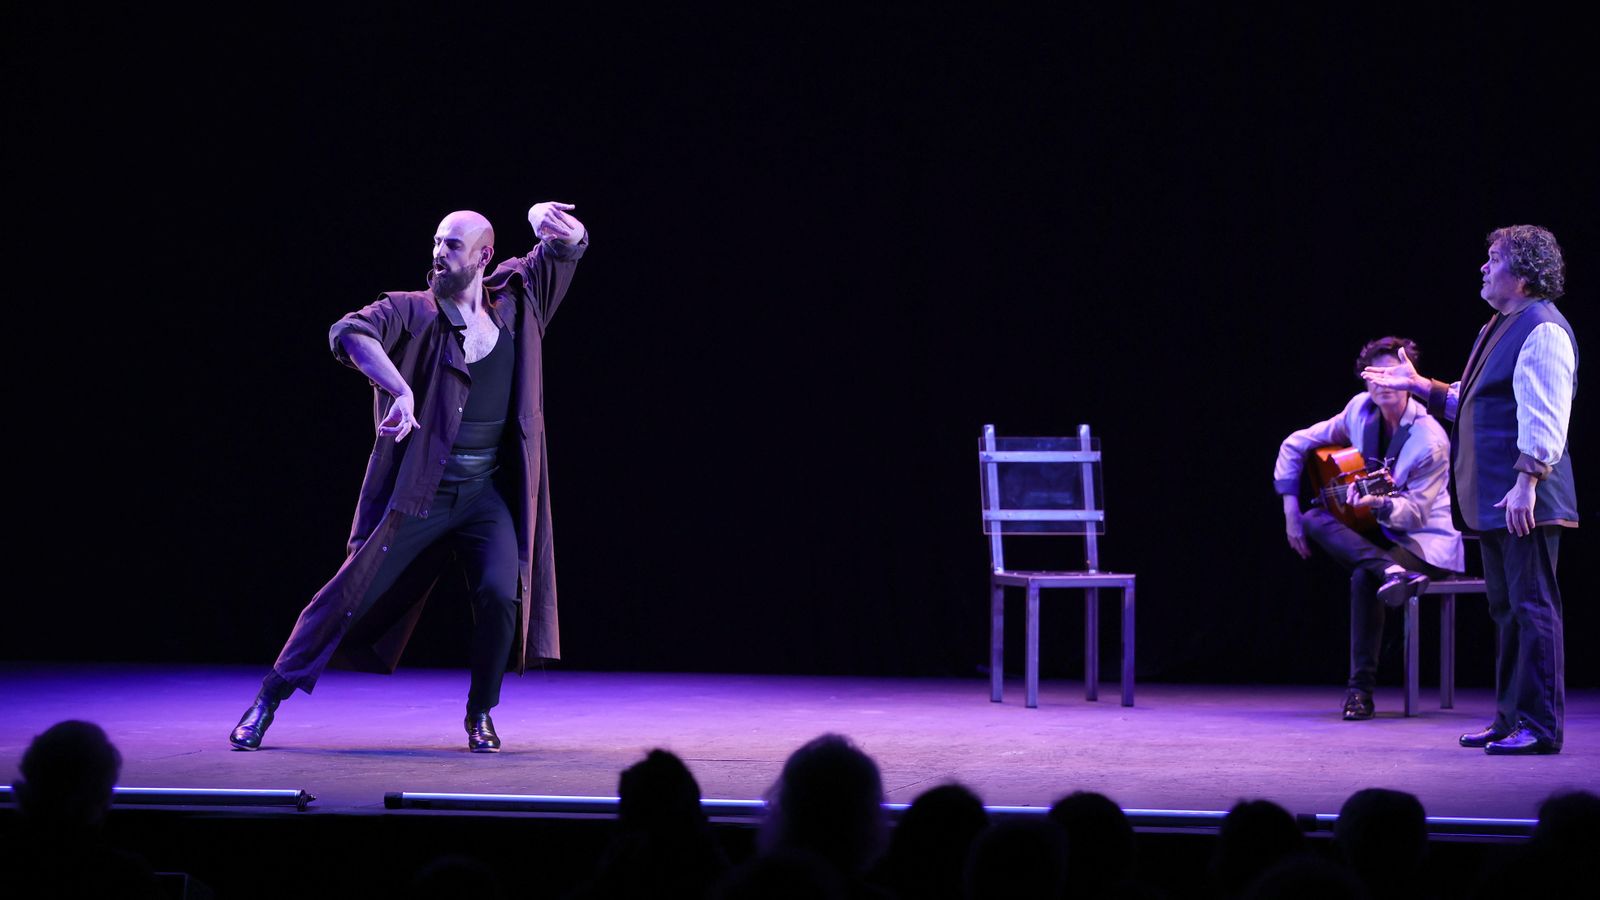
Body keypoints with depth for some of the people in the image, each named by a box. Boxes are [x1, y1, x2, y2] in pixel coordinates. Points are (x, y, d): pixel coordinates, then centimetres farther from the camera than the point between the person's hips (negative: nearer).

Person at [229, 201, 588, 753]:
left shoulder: (515, 301, 7)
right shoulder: (412, 312, -4)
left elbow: (568, 248, 6)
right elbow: (348, 333, -21)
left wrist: (552, 222, -19)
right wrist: (400, 390, -35)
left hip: (489, 495, 2)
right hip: (417, 494, -2)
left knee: (500, 593, -17)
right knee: (353, 593, -3)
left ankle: (480, 715, 5)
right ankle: (269, 699, 9)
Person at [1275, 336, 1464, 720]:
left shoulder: (1430, 442, -20)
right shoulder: (1361, 409, -3)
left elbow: (1415, 513, -21)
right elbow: (1296, 444, 6)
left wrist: (1381, 503, -42)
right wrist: (1291, 506, -1)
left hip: (1426, 539, -7)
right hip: (1378, 534, 7)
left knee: (1364, 578, -34)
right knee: (1313, 519, -21)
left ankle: (1360, 690, -25)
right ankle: (1392, 572, -41)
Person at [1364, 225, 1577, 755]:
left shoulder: (1542, 331, -14)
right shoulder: (1499, 328, 18)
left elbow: (1544, 415, -21)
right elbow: (1469, 403, 27)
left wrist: (1527, 480, -27)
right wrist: (1420, 386, 21)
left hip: (1524, 501, -11)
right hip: (1491, 498, 11)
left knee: (1533, 607, -7)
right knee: (1507, 609, 15)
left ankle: (1542, 726, -5)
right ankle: (1510, 718, 22)